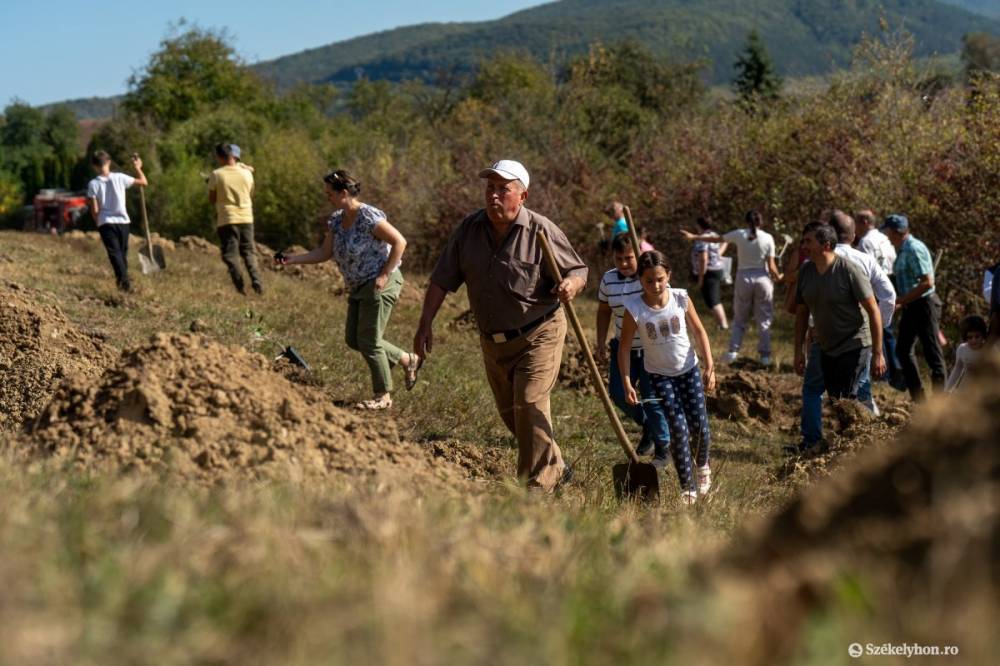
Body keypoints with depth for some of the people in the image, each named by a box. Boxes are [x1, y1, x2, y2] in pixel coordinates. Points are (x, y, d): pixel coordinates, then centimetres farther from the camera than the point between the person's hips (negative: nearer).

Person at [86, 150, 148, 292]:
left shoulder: (93, 184, -6)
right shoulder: (119, 178, -4)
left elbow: (95, 210, -5)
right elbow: (144, 182, 6)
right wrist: (138, 168, 19)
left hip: (105, 223, -2)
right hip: (123, 221, 2)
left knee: (114, 252, -7)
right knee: (123, 252, 16)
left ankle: (123, 279, -26)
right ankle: (123, 279, 24)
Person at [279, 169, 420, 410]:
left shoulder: (369, 217, -20)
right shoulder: (337, 220, 6)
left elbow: (399, 242, -19)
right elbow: (324, 253, 9)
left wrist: (384, 275, -20)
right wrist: (292, 259, 0)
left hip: (380, 285, -9)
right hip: (359, 288, 9)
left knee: (368, 341, -5)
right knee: (353, 339, 11)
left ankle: (383, 397, 9)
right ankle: (408, 360, 24)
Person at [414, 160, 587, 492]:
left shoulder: (542, 231, -14)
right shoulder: (470, 228, -2)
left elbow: (579, 271, -7)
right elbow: (442, 279, -1)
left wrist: (571, 285, -32)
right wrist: (425, 323, -8)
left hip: (538, 336, -6)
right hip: (493, 340, 6)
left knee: (529, 406, -17)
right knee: (510, 412, 16)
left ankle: (537, 485, -10)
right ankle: (554, 469, 36)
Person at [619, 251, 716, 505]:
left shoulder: (681, 298, -14)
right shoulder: (634, 309, -19)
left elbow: (699, 331, -2)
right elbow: (625, 348, -11)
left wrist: (709, 366, -6)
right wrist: (627, 383, -16)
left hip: (688, 369, 2)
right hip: (659, 374, -2)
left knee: (699, 426, 1)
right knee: (678, 427, -11)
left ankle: (702, 464, 34)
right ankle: (687, 487, 1)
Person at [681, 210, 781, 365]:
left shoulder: (739, 235, -3)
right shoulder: (768, 238, -5)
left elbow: (716, 239, 7)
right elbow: (771, 266, -7)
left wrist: (694, 237, 19)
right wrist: (777, 277, 13)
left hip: (743, 278, 1)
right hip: (762, 279, -1)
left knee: (739, 319, 12)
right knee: (764, 320, 9)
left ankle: (733, 351, 3)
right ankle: (765, 354, 8)